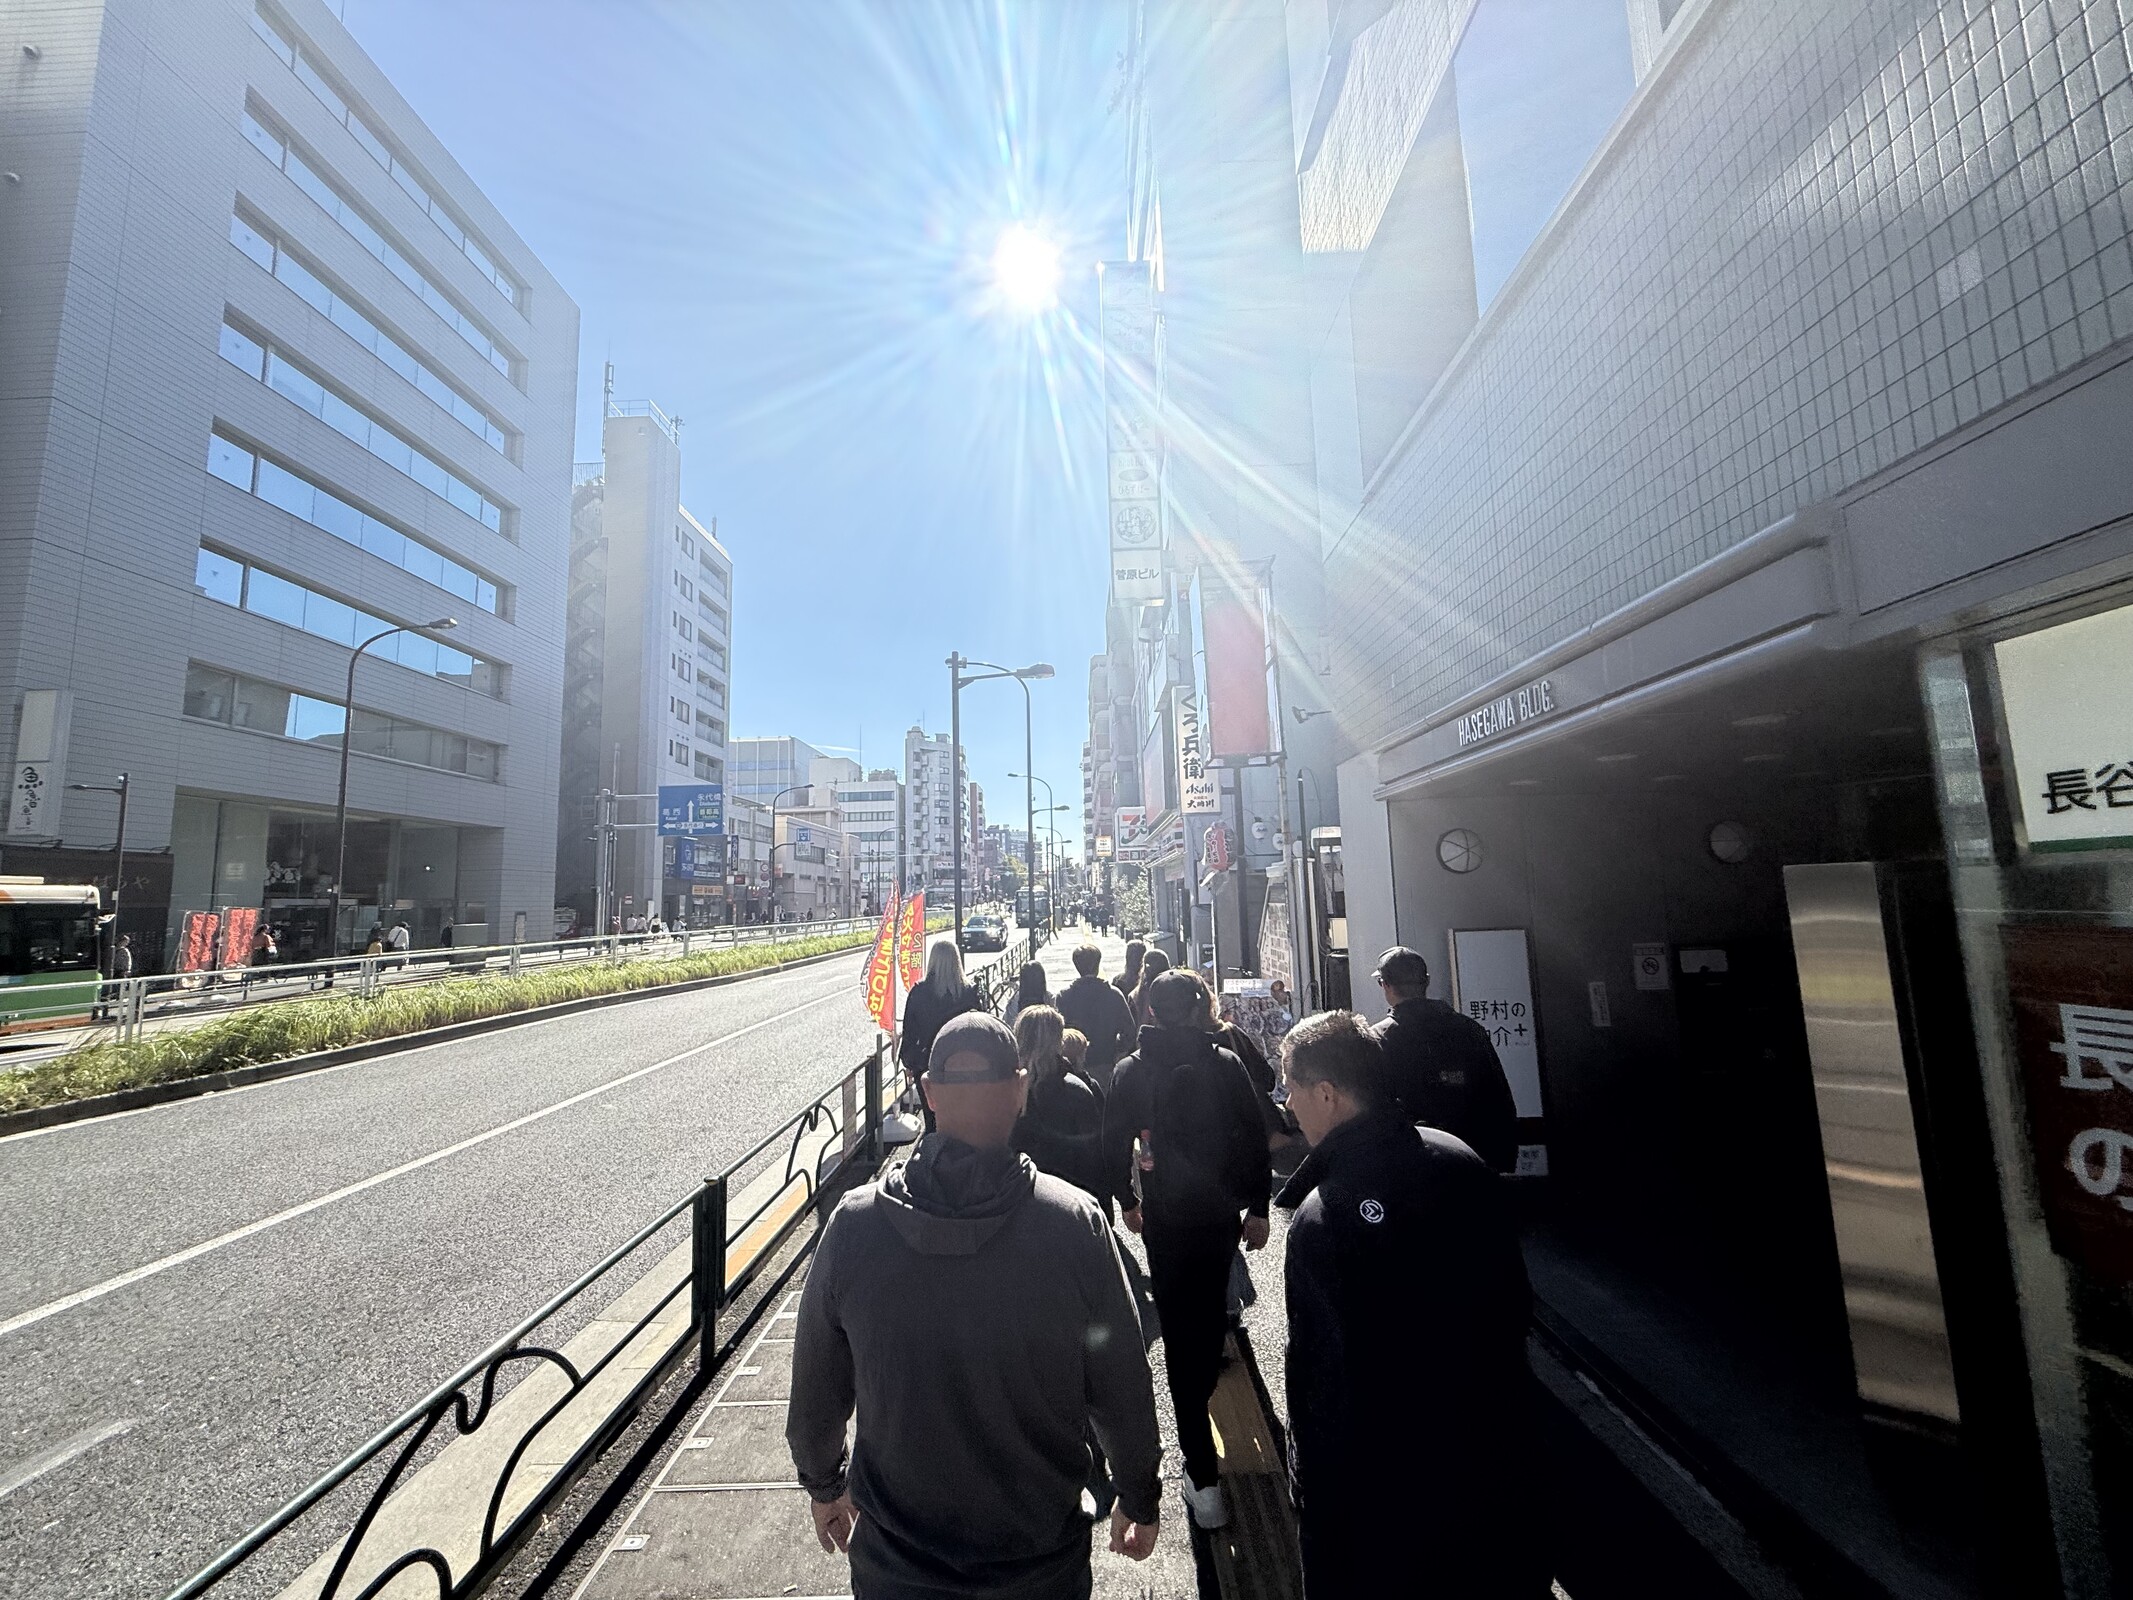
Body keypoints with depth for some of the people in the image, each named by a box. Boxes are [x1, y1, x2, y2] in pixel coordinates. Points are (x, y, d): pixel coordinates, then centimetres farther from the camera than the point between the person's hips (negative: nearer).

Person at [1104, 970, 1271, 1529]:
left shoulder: (1130, 1070, -9)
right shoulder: (1224, 1063, -10)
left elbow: (1115, 1144, -4)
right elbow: (1254, 1136, -8)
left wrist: (1127, 1201, 11)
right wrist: (1258, 1207, 3)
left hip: (1163, 1213, -1)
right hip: (1219, 1208, 1)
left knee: (1179, 1325, 6)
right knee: (1210, 1305, 25)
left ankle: (1203, 1477, 6)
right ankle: (1204, 1382, 50)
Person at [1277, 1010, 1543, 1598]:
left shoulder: (1321, 1220, -31)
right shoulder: (1462, 1160, -10)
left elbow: (1323, 1379, -24)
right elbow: (1514, 1302, 3)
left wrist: (1314, 1483, -8)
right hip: (1497, 1453, 6)